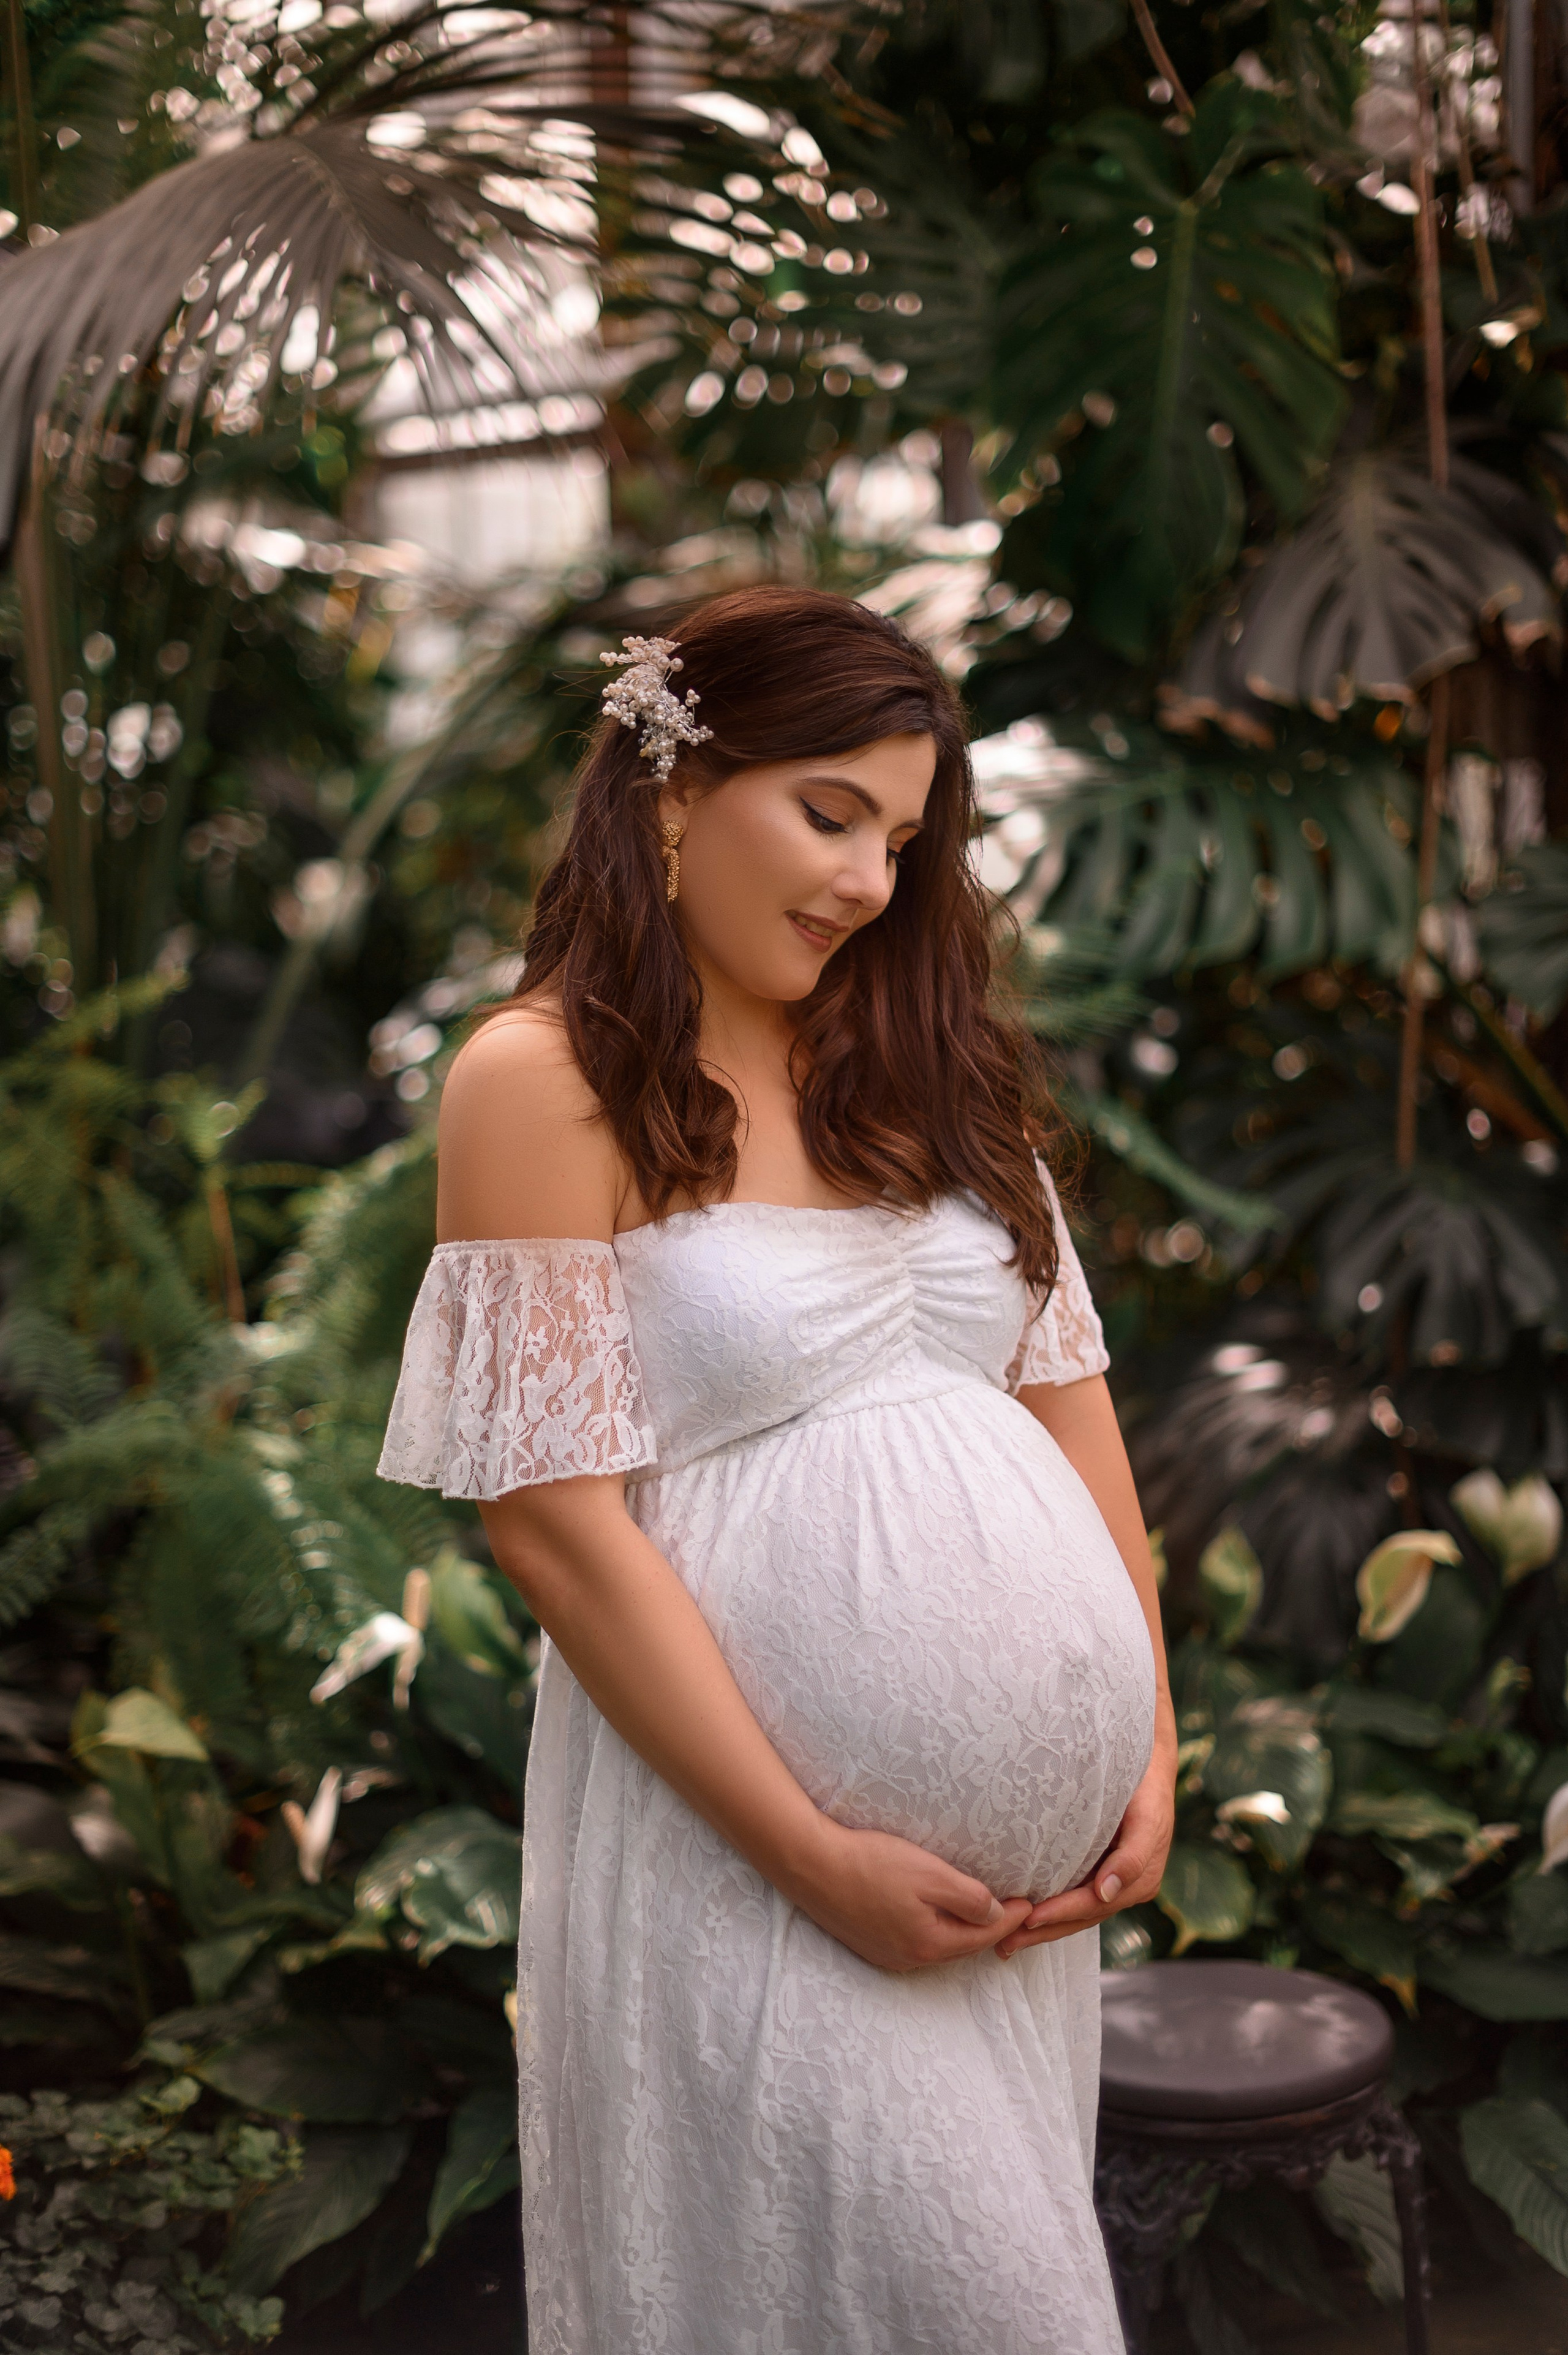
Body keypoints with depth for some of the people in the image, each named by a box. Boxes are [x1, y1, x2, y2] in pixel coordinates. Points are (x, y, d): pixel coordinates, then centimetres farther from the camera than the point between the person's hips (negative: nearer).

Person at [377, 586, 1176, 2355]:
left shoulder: (922, 1053, 9)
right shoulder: (541, 1081, -9)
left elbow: (1065, 1390, 9)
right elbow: (555, 1525, -13)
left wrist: (1150, 1744, 1)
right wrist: (813, 1856, -14)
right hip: (741, 1817, -6)